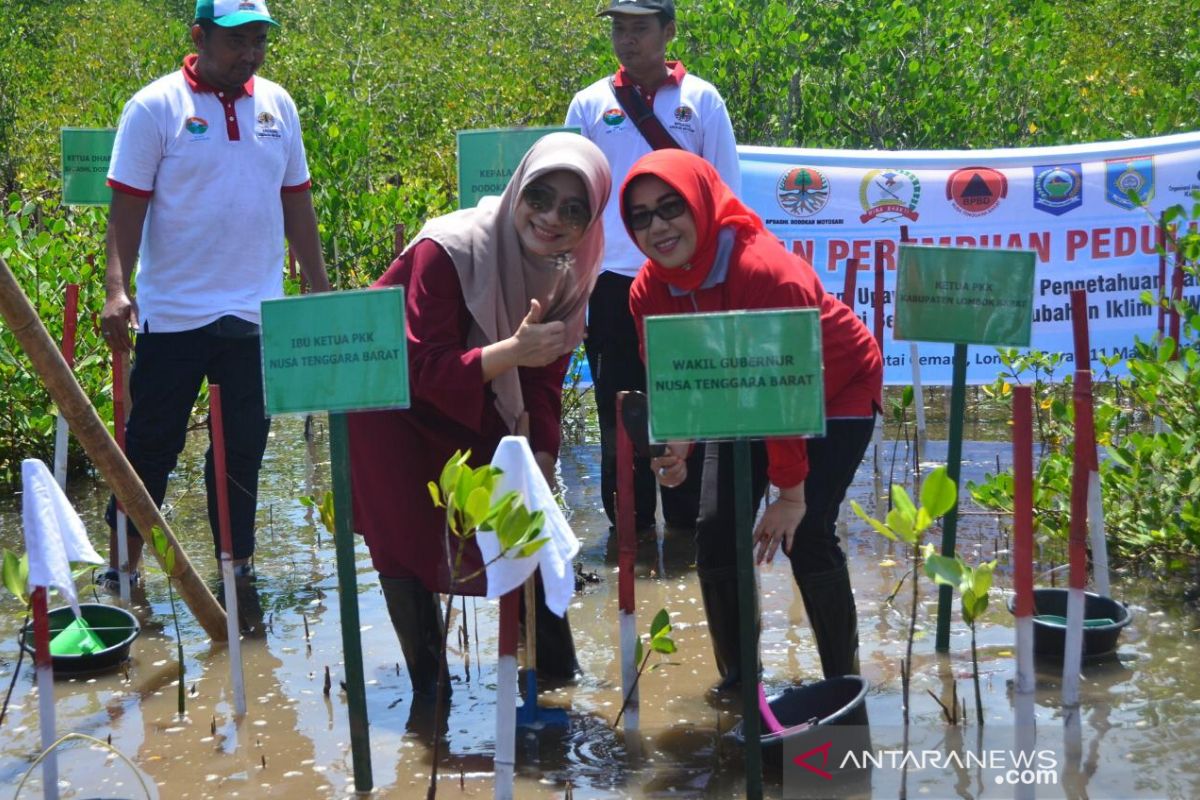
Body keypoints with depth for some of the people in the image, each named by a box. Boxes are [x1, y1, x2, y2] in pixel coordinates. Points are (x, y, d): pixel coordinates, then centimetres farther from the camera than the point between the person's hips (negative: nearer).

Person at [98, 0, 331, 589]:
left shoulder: (277, 105, 8)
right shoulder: (155, 107, -6)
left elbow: (295, 201, 15)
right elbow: (127, 205, -8)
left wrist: (321, 289, 13)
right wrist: (116, 288, -20)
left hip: (257, 313, 4)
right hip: (172, 313, -4)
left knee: (243, 449, 10)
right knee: (151, 443, 5)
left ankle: (236, 569, 21)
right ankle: (121, 568, 18)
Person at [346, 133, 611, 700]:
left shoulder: (567, 272, -14)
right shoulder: (450, 250, -33)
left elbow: (544, 378, -5)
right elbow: (428, 369, -33)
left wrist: (542, 464, -12)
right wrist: (513, 350, -48)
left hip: (472, 403, 5)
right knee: (407, 543, -4)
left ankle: (554, 663, 21)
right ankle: (429, 687, 11)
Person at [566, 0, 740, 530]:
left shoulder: (702, 100, 4)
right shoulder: (590, 105, 7)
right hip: (613, 281, 1)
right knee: (619, 408, 6)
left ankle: (687, 522, 15)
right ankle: (628, 525, 15)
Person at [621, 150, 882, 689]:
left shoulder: (765, 270, -36)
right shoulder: (649, 291, -16)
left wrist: (791, 490, -27)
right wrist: (676, 446, -31)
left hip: (836, 393, -6)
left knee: (805, 534, -18)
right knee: (716, 533, -7)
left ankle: (843, 680, 0)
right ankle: (735, 676, 10)